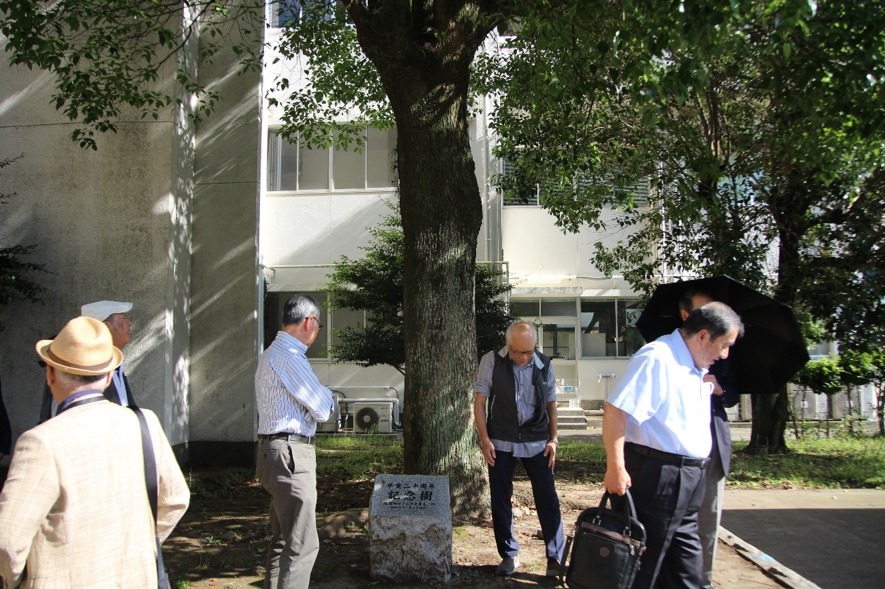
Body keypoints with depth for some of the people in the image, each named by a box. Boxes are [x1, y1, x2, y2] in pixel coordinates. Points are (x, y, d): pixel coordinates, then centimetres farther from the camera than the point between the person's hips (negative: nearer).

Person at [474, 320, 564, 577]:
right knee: (500, 500, 8)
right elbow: (480, 402, -3)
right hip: (501, 443, -1)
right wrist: (484, 439, -8)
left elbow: (551, 403, 8)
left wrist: (553, 440, 3)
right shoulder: (491, 362, -8)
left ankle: (556, 557, 14)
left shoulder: (544, 365, -2)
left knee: (548, 500, 2)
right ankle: (509, 555, 23)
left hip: (537, 443, 1)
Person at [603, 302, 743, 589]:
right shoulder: (657, 358, -19)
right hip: (655, 478, -10)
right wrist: (615, 467, -25)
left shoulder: (696, 368, 12)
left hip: (687, 479, 10)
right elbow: (616, 410, -25)